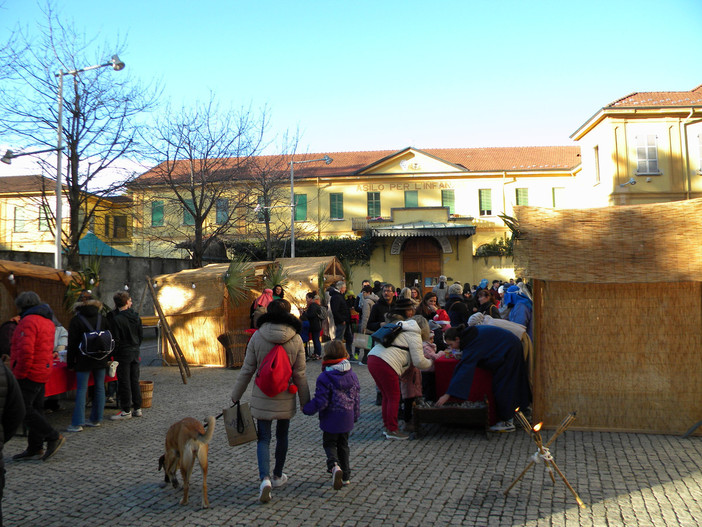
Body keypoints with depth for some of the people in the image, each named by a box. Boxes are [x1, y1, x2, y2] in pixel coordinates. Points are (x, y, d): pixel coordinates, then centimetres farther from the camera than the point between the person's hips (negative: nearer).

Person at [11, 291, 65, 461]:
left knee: (23, 410, -6)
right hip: (42, 372, 10)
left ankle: (54, 437, -7)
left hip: (29, 373, -10)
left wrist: (20, 373, -16)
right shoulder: (48, 321, 17)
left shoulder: (29, 321, -14)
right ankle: (35, 449, 17)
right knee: (35, 410, 12)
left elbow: (26, 350, -24)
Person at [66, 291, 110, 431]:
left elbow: (72, 344, -5)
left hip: (84, 361, -4)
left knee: (81, 390, -1)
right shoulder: (102, 319, 7)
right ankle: (96, 419, 16)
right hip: (101, 359, 4)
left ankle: (77, 423, -1)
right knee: (99, 388, 9)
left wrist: (70, 362, 2)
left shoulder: (76, 320, -5)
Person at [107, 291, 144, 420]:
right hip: (135, 352, 6)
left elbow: (115, 340, -15)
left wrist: (113, 354, -6)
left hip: (123, 353, -6)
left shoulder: (115, 319, -15)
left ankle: (126, 411, 5)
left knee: (124, 382, 0)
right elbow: (141, 335, 9)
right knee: (134, 380, 13)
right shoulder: (136, 316, 3)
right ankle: (137, 408, 18)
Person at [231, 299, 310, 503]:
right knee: (282, 436, 19)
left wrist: (236, 396, 8)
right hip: (285, 398, 1)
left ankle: (265, 478, -11)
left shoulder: (257, 337, -10)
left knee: (263, 438, 7)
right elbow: (300, 375, -4)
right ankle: (278, 476, 33)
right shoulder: (296, 339, -9)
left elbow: (247, 370, -5)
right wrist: (305, 402, 7)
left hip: (262, 398, -1)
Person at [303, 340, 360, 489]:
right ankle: (346, 476, 23)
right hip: (347, 419, 5)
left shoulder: (324, 378, -19)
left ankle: (334, 465, -13)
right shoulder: (352, 375, 0)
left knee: (329, 444, 12)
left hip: (331, 419, -5)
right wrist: (355, 415, 21)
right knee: (343, 445, 19)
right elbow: (356, 398, 8)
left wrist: (306, 409, -3)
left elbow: (321, 402, -19)